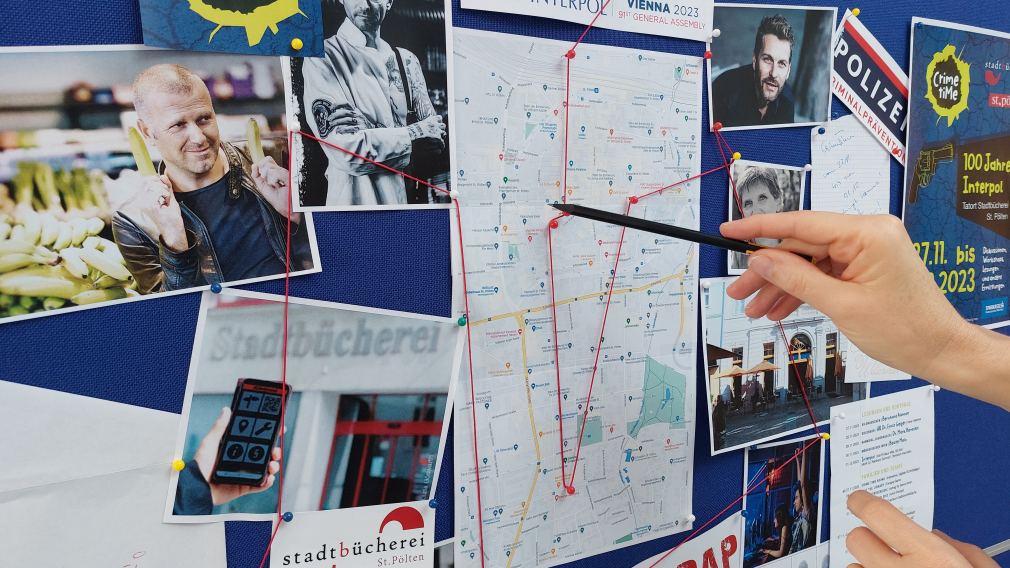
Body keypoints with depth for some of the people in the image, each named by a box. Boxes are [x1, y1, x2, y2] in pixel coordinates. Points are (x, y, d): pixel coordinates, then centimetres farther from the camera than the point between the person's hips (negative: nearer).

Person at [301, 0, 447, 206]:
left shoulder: (407, 60, 8)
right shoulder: (321, 57, -7)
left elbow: (436, 140, -2)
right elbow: (346, 151, -18)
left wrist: (369, 128, -16)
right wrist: (414, 133, -12)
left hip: (406, 196, 5)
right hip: (356, 197, -5)